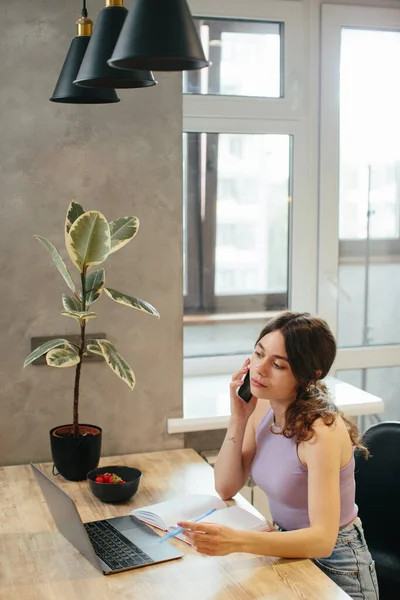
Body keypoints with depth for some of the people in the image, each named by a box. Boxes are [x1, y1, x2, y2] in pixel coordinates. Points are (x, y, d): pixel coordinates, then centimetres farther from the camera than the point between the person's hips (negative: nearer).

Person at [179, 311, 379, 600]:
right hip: (289, 549, 6)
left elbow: (323, 539, -33)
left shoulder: (321, 430, -27)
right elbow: (226, 489, -1)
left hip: (333, 563, -6)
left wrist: (237, 541, -45)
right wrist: (239, 418, -13)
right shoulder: (264, 407, -6)